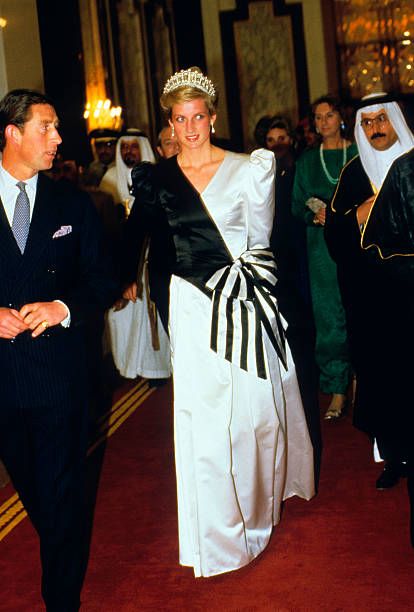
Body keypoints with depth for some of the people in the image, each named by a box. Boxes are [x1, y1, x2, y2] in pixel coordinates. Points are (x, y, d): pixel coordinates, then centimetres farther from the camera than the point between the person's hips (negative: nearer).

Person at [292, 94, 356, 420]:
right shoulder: (307, 160, 11)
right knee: (329, 317, 0)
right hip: (322, 246, 1)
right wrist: (317, 216, -11)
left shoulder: (359, 153, 5)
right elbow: (298, 206, 9)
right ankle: (338, 390, 5)